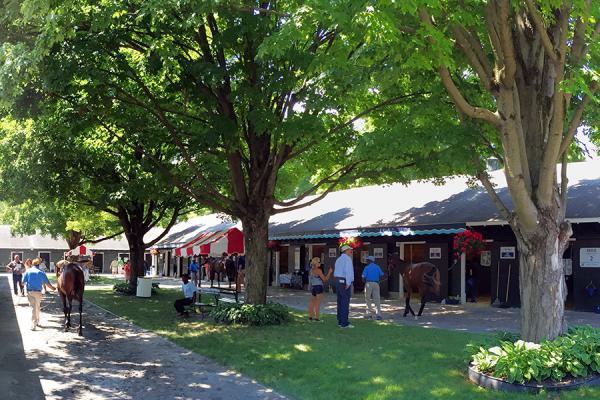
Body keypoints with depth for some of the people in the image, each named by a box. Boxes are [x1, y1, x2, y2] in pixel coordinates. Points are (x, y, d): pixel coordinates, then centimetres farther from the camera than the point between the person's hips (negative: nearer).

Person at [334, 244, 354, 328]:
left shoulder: (338, 259, 16)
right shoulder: (347, 259, -12)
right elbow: (348, 271, -23)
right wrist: (348, 283, -23)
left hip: (338, 281, 9)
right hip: (345, 283, -9)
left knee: (340, 302, 11)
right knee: (345, 303, -7)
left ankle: (340, 321, 14)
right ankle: (344, 323, -7)